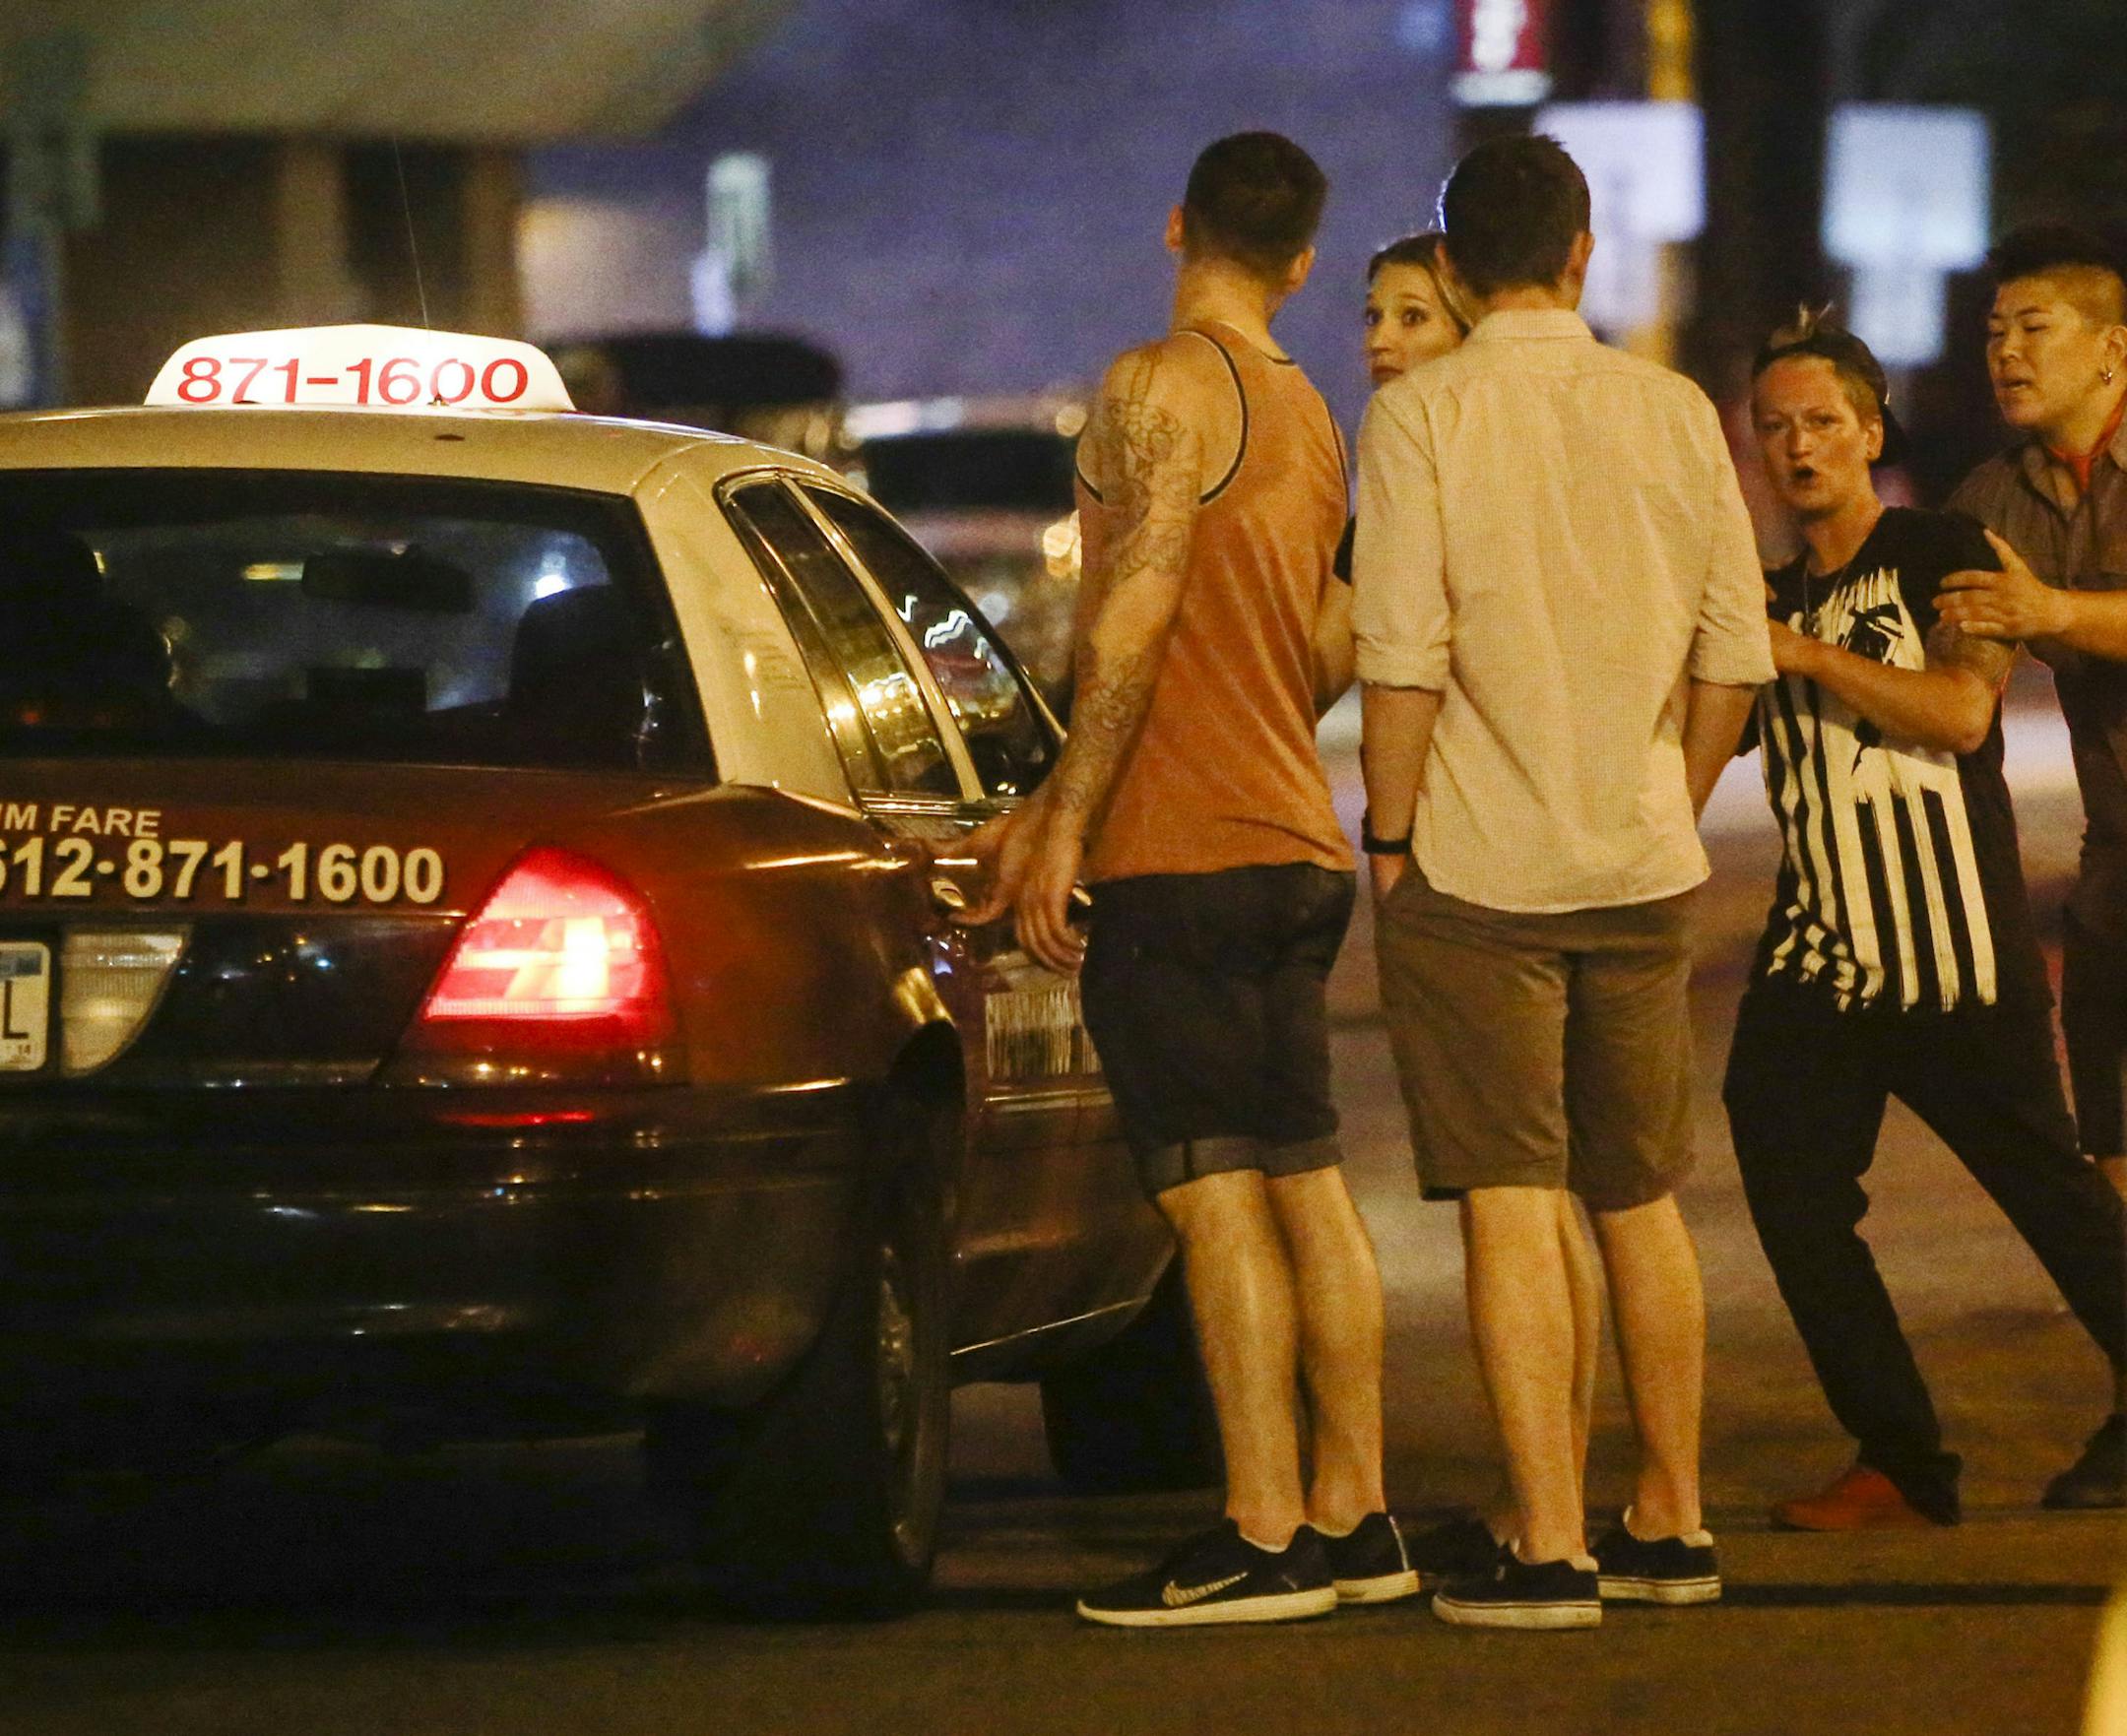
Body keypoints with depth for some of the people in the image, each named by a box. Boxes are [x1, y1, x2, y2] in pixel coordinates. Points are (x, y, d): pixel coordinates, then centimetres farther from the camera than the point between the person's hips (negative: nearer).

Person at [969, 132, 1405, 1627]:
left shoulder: (1163, 390, -10)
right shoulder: (1309, 418, 16)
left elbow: (1134, 623, -18)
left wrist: (1065, 825, -15)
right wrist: (1057, 808, 23)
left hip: (1181, 858, -9)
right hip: (1298, 845, 9)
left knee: (1218, 1194, -8)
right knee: (1307, 1186, 11)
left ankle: (1262, 1542, -8)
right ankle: (1352, 1518, 14)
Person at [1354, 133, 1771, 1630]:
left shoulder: (1424, 414, -7)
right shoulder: (1675, 412, 5)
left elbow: (1402, 659, -13)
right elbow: (1734, 658, 6)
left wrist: (1390, 838, -3)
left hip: (1479, 872, -4)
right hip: (1644, 869, 4)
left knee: (1512, 1209, -4)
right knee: (1643, 1204, 15)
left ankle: (1551, 1548, -8)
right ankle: (1672, 1525, 22)